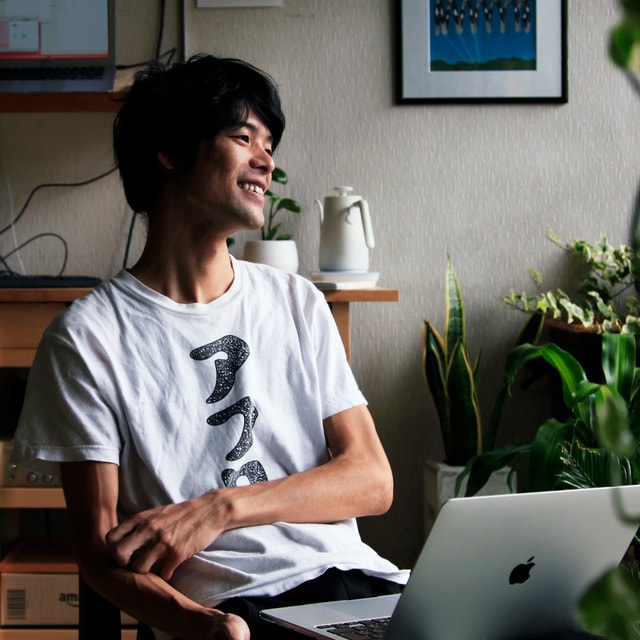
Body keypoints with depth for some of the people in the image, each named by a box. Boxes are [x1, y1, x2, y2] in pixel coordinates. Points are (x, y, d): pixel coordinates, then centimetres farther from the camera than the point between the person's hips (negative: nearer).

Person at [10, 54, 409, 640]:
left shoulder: (297, 301, 18)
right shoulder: (87, 336, 3)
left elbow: (373, 481, 9)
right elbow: (100, 550, -1)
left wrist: (220, 507, -8)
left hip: (349, 577, 5)